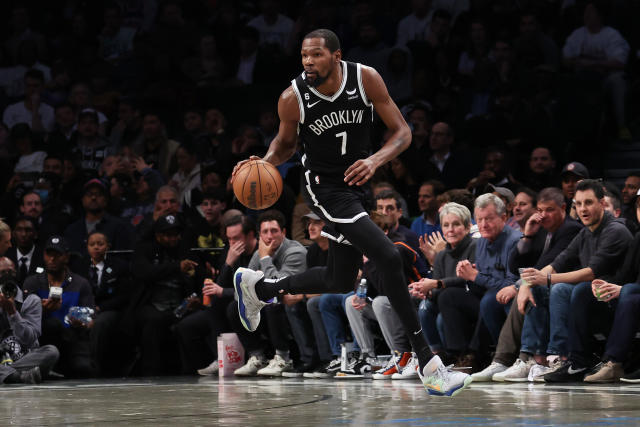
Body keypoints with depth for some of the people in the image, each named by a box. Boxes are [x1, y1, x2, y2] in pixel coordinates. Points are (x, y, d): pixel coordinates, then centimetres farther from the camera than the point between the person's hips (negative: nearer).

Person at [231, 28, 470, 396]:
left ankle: (257, 286, 41)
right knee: (389, 257, -23)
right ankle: (429, 365, -19)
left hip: (357, 183, 5)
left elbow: (403, 132, -9)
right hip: (326, 187, -5)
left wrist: (375, 160, -27)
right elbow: (286, 142, 5)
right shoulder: (293, 97, -16)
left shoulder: (366, 79, -14)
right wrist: (266, 162, -16)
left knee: (341, 281, 17)